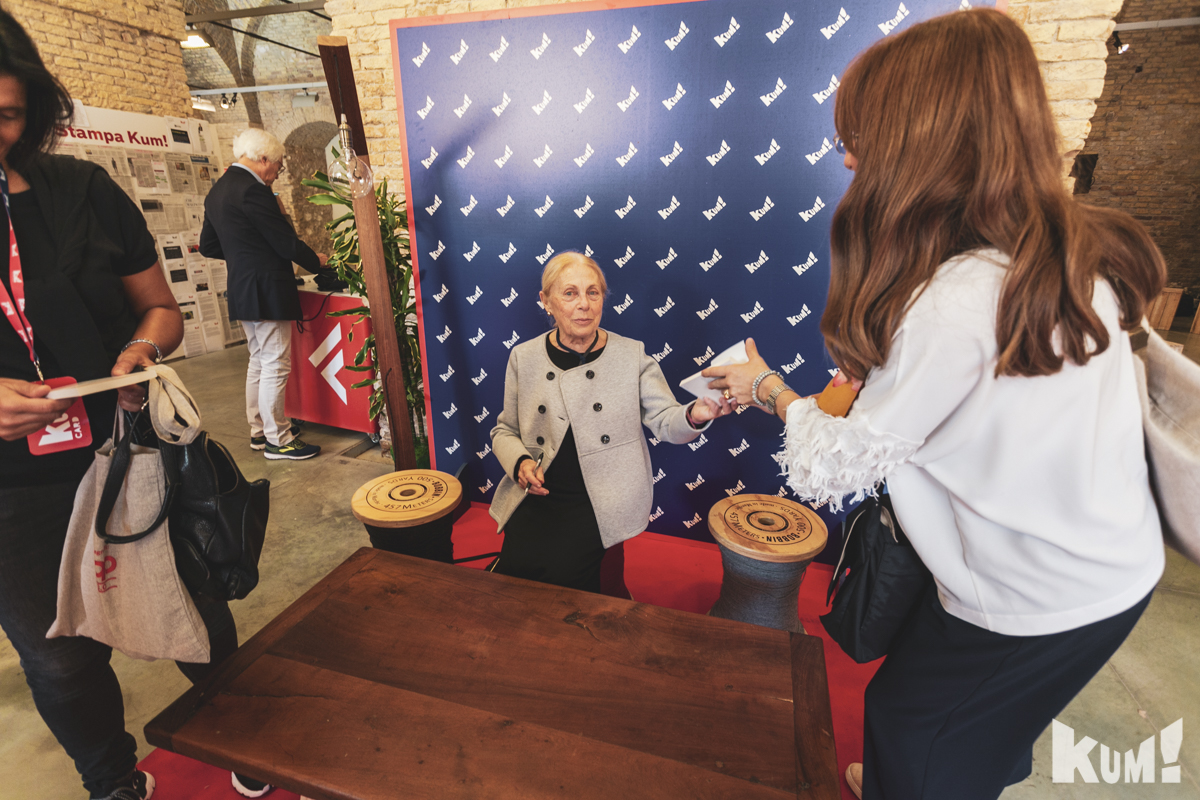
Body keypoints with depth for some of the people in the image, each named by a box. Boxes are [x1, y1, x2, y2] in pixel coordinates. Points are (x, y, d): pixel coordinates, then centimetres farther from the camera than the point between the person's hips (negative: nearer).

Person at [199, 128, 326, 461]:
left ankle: (259, 430, 28)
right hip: (267, 291, -10)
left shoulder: (217, 190, 14)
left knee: (258, 361, 18)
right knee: (275, 365, -3)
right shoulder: (253, 190, -16)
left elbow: (208, 246, 19)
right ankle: (277, 440, 5)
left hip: (242, 291, 10)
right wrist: (316, 261, 1)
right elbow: (286, 242, -16)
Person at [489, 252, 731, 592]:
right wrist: (519, 463, -7)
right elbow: (505, 430, 14)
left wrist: (695, 415, -29)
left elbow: (665, 422, -6)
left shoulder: (632, 355, 0)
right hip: (537, 495, 3)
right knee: (517, 564, -18)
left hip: (604, 500, -2)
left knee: (561, 570, -20)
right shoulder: (523, 357, 5)